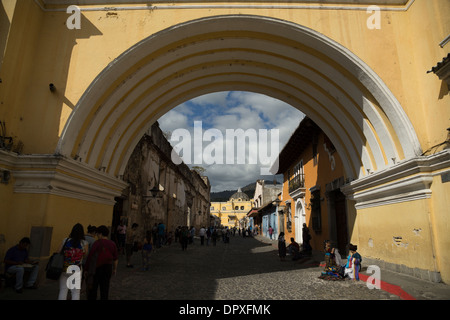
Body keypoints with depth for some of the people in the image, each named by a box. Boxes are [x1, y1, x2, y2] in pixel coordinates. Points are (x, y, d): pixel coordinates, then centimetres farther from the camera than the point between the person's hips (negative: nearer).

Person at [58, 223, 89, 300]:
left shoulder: (65, 240, -5)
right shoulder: (85, 243, -9)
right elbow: (86, 256, -3)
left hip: (64, 269, 2)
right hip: (77, 270, -1)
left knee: (63, 290, 14)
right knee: (76, 292, 8)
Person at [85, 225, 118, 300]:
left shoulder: (97, 243, -13)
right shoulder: (112, 244, 0)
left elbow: (90, 257, -12)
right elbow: (116, 258, 6)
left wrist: (87, 269, -2)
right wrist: (114, 269, 17)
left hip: (96, 268, -3)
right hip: (108, 268, 4)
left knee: (92, 288, 10)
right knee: (105, 288, 12)